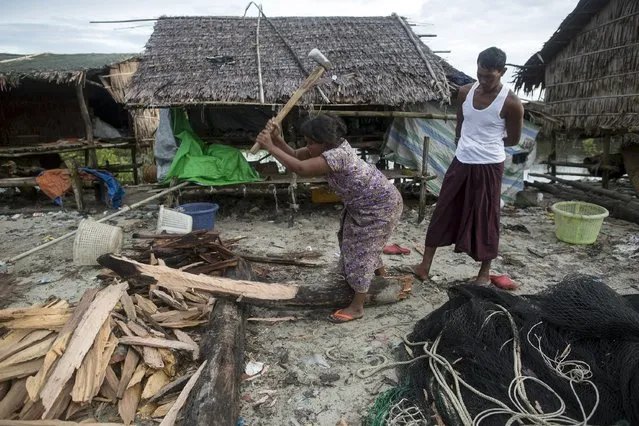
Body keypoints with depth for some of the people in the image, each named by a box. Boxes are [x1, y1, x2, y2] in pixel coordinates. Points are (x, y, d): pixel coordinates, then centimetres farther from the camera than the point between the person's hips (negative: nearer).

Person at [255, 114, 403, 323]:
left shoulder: (338, 154, -34)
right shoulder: (331, 146, -4)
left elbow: (301, 168, -43)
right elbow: (295, 155, -3)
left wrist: (270, 147, -38)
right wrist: (277, 138, -19)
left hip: (381, 204, -10)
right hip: (364, 204, 10)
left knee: (362, 249, -6)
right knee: (357, 242, 23)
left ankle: (357, 307, 7)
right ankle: (381, 280, 48)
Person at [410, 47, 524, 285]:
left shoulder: (511, 103, -12)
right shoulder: (465, 92, 1)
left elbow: (514, 139, 0)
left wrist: (488, 145, 6)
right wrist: (467, 144, 11)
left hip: (489, 166, -4)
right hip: (461, 163, 5)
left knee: (485, 218, 6)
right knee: (443, 213, 6)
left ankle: (485, 272, 25)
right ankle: (425, 266, 15)